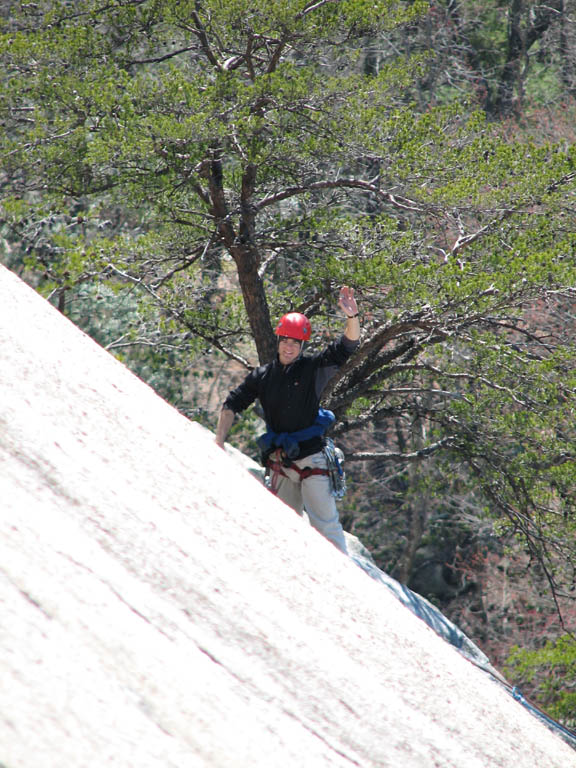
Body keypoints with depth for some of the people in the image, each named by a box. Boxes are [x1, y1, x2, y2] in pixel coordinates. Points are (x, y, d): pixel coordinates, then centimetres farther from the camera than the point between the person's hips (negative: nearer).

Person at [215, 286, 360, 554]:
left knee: (325, 522, -9)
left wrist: (352, 317, -32)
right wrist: (219, 441, -3)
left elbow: (347, 346, -14)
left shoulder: (314, 368, -3)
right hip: (279, 461, 4)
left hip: (311, 457, -4)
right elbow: (232, 405, 9)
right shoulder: (263, 376, 7)